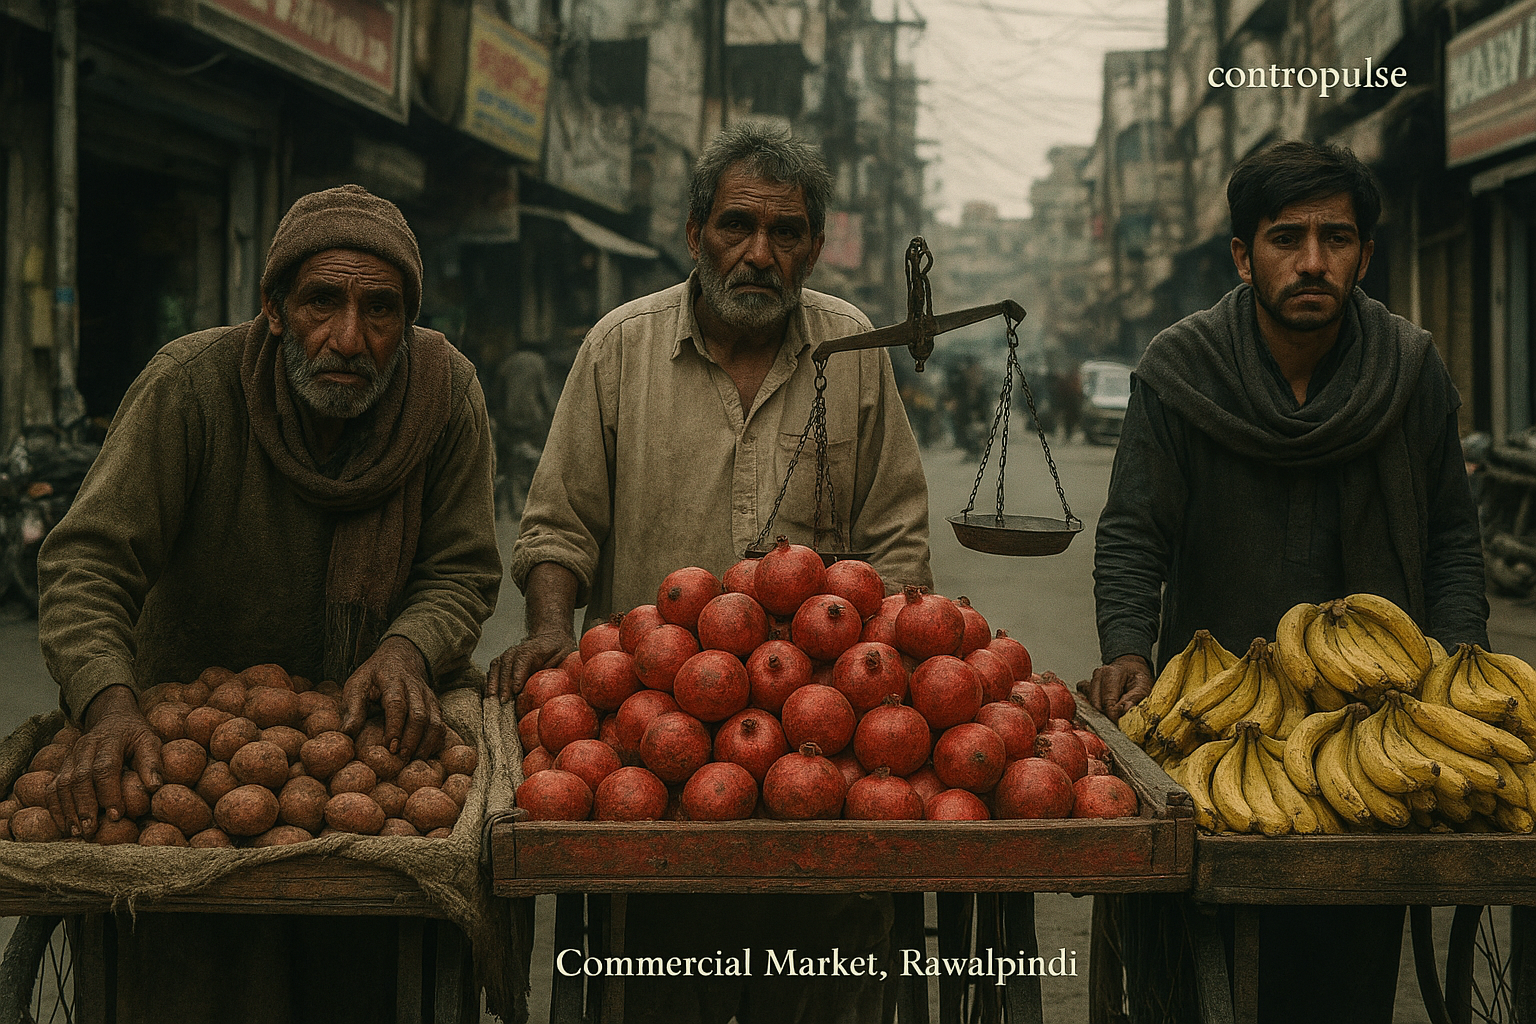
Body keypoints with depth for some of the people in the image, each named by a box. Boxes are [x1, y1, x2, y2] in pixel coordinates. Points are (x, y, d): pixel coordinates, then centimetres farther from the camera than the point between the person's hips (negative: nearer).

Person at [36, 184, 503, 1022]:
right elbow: (86, 564, -18)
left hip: (379, 727, 1)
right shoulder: (190, 385, -16)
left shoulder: (445, 389, -9)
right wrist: (109, 703, -35)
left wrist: (407, 649, -24)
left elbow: (462, 572, -2)